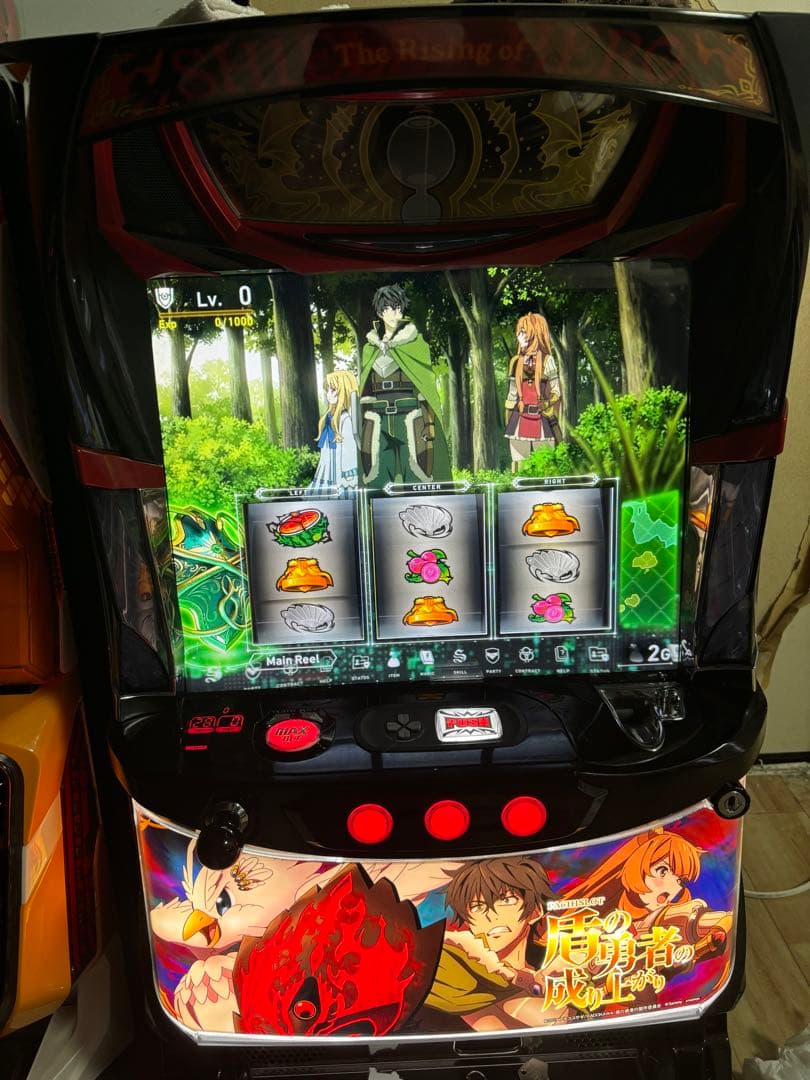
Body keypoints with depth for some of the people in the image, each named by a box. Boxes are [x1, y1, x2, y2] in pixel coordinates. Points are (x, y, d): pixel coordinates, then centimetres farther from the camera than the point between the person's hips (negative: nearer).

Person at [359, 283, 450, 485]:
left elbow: (427, 384, 2)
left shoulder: (417, 344, 7)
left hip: (410, 421, -2)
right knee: (379, 481, -1)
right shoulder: (370, 349, 16)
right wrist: (363, 426, 9)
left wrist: (427, 423, -7)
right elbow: (365, 390, 16)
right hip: (378, 423, 3)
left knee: (415, 480, -5)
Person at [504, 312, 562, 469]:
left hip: (542, 422, -3)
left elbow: (555, 392, 0)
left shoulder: (547, 360, 1)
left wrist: (553, 420, -7)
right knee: (520, 465, 4)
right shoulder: (516, 361, 11)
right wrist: (509, 424, 12)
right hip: (519, 421, 3)